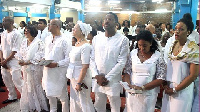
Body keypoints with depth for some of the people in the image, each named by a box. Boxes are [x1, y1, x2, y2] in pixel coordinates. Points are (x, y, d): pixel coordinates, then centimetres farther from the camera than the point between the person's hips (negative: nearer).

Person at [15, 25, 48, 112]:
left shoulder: (38, 42, -11)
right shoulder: (24, 42, 10)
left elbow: (40, 56, -18)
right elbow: (20, 53, 13)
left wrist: (28, 62, -20)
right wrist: (20, 60, -8)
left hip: (35, 68, -6)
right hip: (25, 68, 6)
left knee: (35, 86, 3)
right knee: (27, 86, 13)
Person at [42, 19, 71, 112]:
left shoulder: (64, 41, -14)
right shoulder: (47, 39, 8)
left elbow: (68, 58, -16)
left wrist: (56, 64, -23)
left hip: (59, 72, -7)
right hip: (47, 71, 7)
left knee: (62, 95, 8)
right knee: (49, 94, 20)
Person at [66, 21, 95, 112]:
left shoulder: (85, 46, -19)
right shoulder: (77, 44, 7)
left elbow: (85, 66, -22)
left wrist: (79, 82, -22)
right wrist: (72, 79, 13)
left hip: (81, 77, -8)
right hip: (73, 76, 8)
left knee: (83, 102, 6)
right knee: (74, 100, 19)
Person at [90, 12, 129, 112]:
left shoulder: (123, 39, -7)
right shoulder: (96, 38, 6)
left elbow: (121, 62, -10)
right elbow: (92, 59, 6)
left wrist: (107, 78, -13)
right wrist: (96, 75, -6)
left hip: (113, 80, -3)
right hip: (97, 80, 4)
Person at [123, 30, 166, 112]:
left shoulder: (158, 56, -8)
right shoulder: (133, 53, 0)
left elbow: (160, 79, -10)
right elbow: (127, 72, 4)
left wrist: (142, 88, -18)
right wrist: (129, 84, -15)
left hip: (148, 94, -2)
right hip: (132, 92, 3)